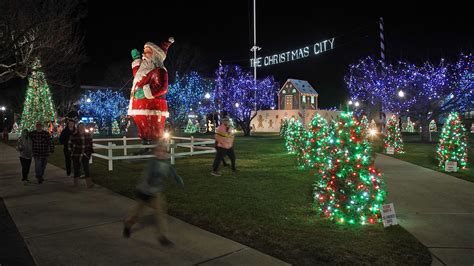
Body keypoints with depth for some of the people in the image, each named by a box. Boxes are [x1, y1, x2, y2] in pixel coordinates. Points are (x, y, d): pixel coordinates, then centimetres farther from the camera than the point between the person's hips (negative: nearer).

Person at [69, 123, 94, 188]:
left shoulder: (88, 135, 4)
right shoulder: (74, 136, -4)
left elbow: (90, 144, 12)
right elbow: (70, 144, 3)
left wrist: (90, 152, 9)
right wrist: (71, 152, -1)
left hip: (85, 155, 1)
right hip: (76, 155, -1)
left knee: (86, 168, -8)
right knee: (76, 168, 9)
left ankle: (89, 183, -12)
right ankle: (76, 182, 25)